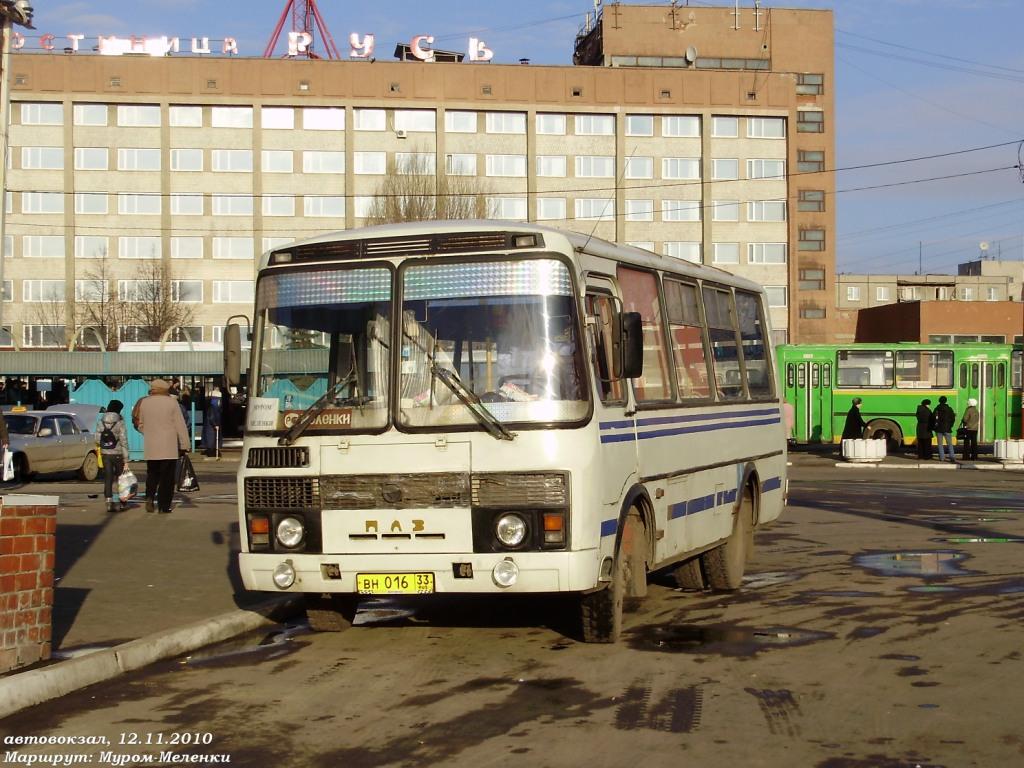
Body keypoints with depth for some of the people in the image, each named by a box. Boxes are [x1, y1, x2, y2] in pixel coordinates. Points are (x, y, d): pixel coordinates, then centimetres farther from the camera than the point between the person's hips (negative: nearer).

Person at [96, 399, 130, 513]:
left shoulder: (102, 422, 1)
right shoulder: (120, 423, -10)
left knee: (108, 479, 5)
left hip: (105, 454, 3)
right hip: (118, 454, -3)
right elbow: (123, 441, -12)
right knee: (120, 478, 12)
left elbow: (97, 439, 2)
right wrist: (126, 459, -10)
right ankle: (122, 503, 18)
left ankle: (109, 503, -1)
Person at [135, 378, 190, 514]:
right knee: (167, 477, 3)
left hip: (150, 447, 3)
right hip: (169, 447, -3)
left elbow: (140, 425, 12)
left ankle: (150, 495, -5)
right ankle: (164, 506, 1)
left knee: (152, 473, 17)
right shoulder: (171, 402, -6)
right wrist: (184, 445, 0)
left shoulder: (144, 403, 4)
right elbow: (180, 425, -6)